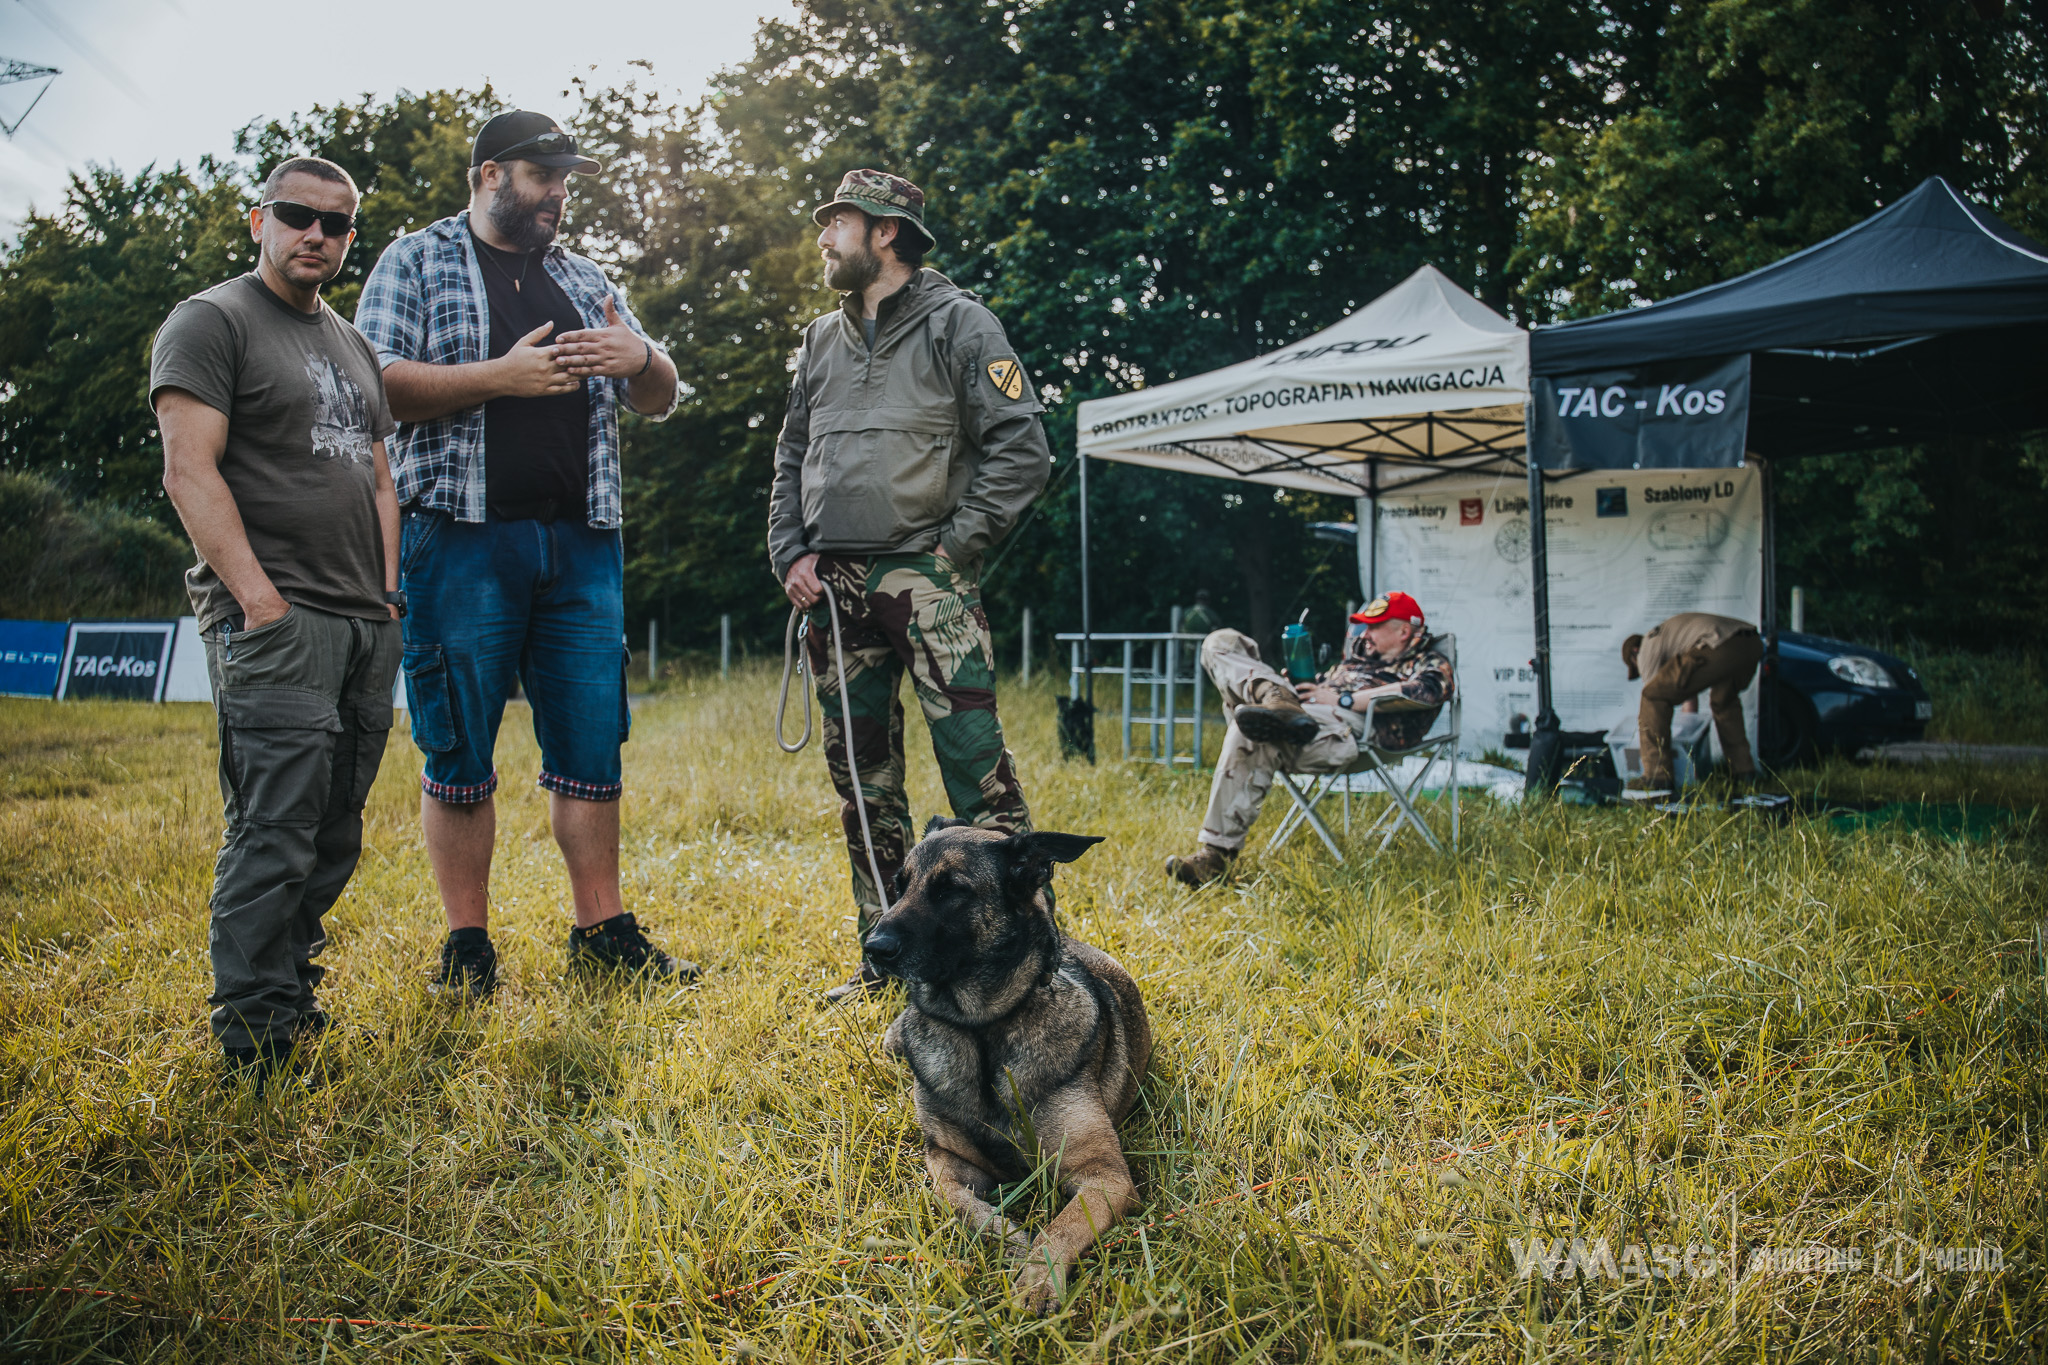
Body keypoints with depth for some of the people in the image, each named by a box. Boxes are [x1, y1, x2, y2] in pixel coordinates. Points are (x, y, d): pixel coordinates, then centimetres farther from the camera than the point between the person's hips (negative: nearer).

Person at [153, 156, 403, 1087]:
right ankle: (254, 1046, -4)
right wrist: (260, 598, -17)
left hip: (367, 626, 8)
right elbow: (190, 470, -10)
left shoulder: (352, 345, 23)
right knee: (274, 836, -11)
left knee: (334, 841, 8)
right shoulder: (211, 322, 0)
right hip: (275, 623, -7)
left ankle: (293, 1000, 19)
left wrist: (389, 594, 12)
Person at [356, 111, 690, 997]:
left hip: (581, 544, 4)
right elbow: (374, 387, -6)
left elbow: (659, 403, 22)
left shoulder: (584, 280, 21)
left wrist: (640, 358, -1)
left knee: (592, 747, 4)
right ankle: (467, 946, 10)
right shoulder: (416, 262, 7)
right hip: (464, 539, -4)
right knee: (459, 754, 0)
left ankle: (601, 931, 13)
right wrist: (501, 376, -14)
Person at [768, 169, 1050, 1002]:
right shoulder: (822, 340, 19)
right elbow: (791, 460, 22)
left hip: (927, 580, -6)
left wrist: (955, 545, -9)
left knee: (975, 768, -12)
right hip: (835, 589, 6)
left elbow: (1021, 449, -6)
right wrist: (790, 554, 8)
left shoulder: (957, 323, 0)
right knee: (863, 783, 9)